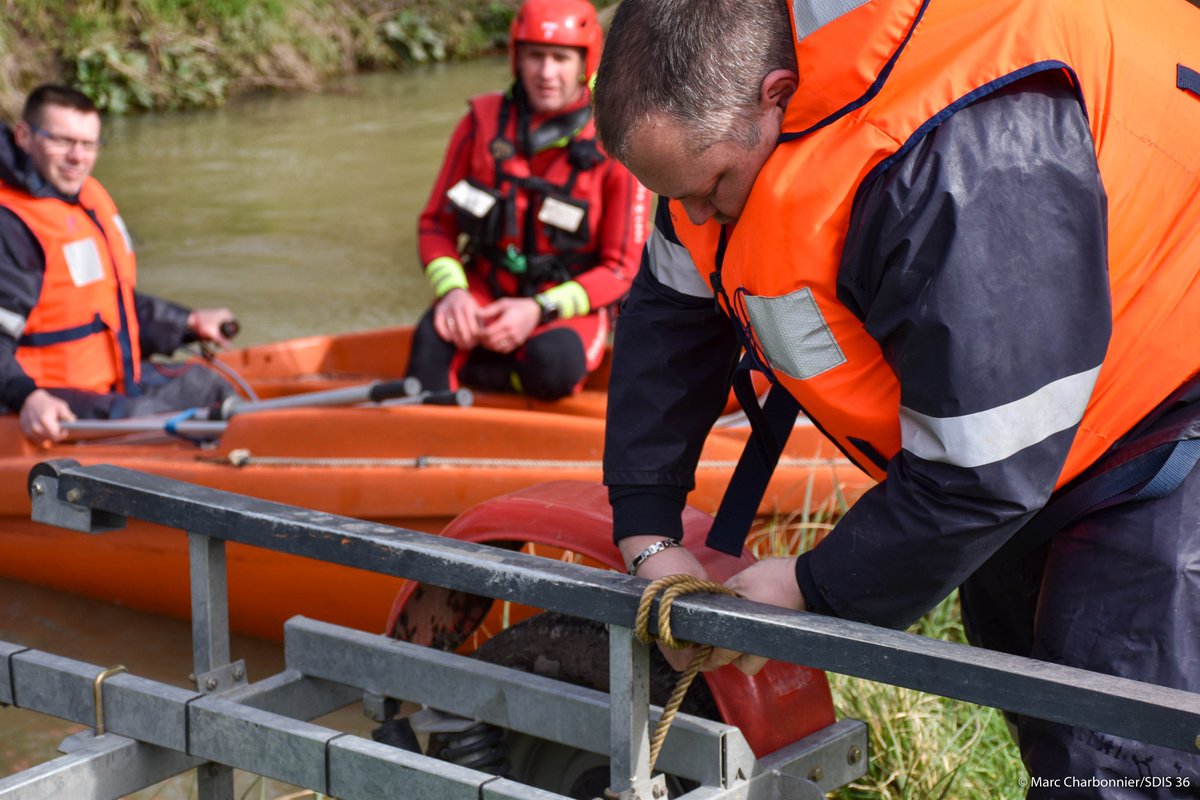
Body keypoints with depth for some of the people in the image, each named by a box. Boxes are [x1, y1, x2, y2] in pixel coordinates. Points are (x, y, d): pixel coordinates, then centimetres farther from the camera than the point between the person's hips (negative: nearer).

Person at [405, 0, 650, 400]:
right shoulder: (482, 122, 0)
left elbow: (621, 269, -8)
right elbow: (435, 224, 4)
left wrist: (539, 310, -21)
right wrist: (451, 290, -17)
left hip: (568, 308, -2)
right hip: (482, 296, 2)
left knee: (553, 366, -35)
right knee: (433, 337, -31)